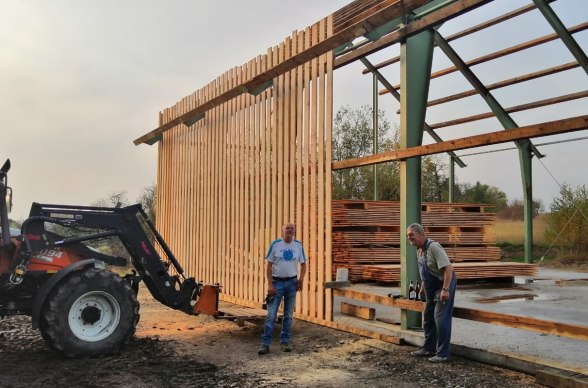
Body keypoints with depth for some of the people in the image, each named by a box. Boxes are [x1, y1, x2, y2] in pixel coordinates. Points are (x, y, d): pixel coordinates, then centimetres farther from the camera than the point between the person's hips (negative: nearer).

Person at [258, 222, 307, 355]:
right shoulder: (275, 244, -6)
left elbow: (303, 264, 10)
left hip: (292, 283, 3)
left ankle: (285, 342, 20)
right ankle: (265, 343, 0)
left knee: (288, 315, 10)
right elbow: (269, 265, -5)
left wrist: (301, 279, -5)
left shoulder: (298, 245, 2)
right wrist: (270, 284, -11)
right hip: (277, 282, -3)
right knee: (271, 315, -4)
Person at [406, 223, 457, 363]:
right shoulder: (419, 250, 6)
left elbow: (448, 268, -28)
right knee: (428, 318, 14)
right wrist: (423, 286, 21)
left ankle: (442, 353, -1)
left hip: (444, 286, -10)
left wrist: (445, 289, -31)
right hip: (431, 288, 10)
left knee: (441, 318, -9)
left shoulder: (433, 247, -23)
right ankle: (428, 348, 26)